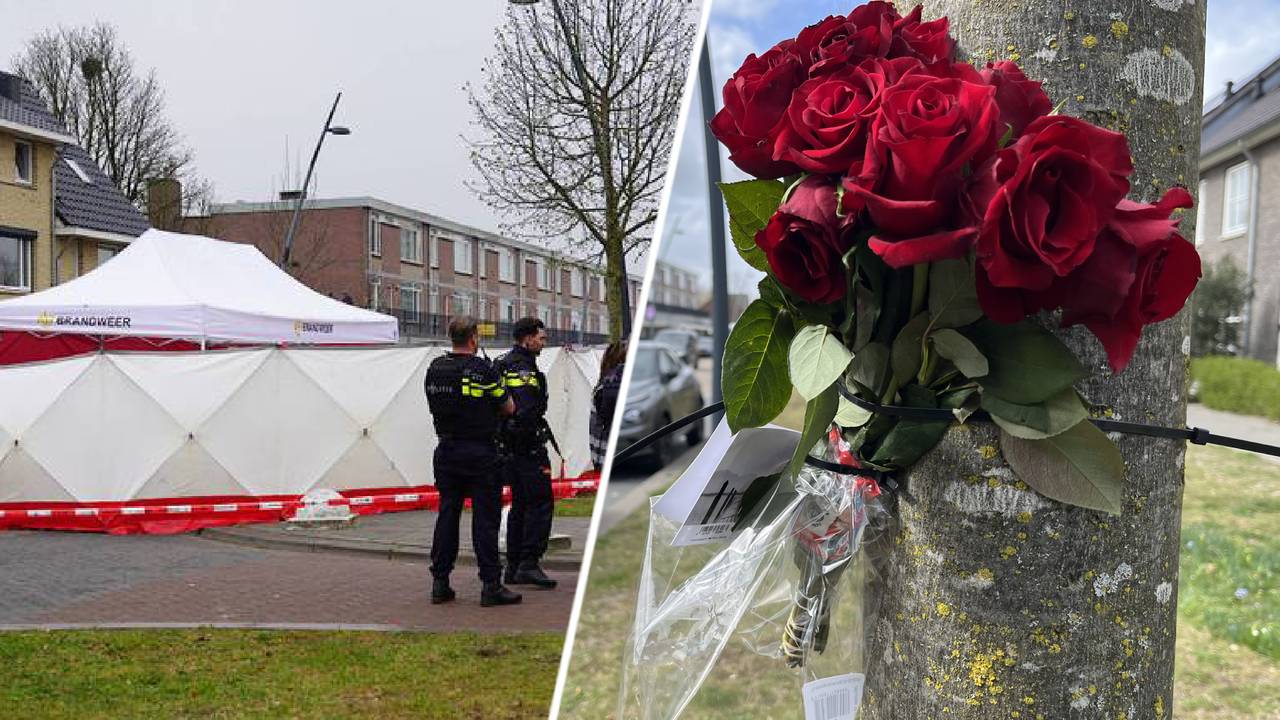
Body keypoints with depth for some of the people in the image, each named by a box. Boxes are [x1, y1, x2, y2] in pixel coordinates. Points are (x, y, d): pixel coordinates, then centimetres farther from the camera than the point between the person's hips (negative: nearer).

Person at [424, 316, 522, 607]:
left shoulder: (434, 368, 4)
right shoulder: (482, 370, -13)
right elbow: (509, 408, -4)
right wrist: (493, 397, 17)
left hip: (446, 451, 5)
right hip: (480, 453, -5)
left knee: (447, 515, 12)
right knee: (485, 518, -1)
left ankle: (439, 583, 15)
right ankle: (491, 586, 1)